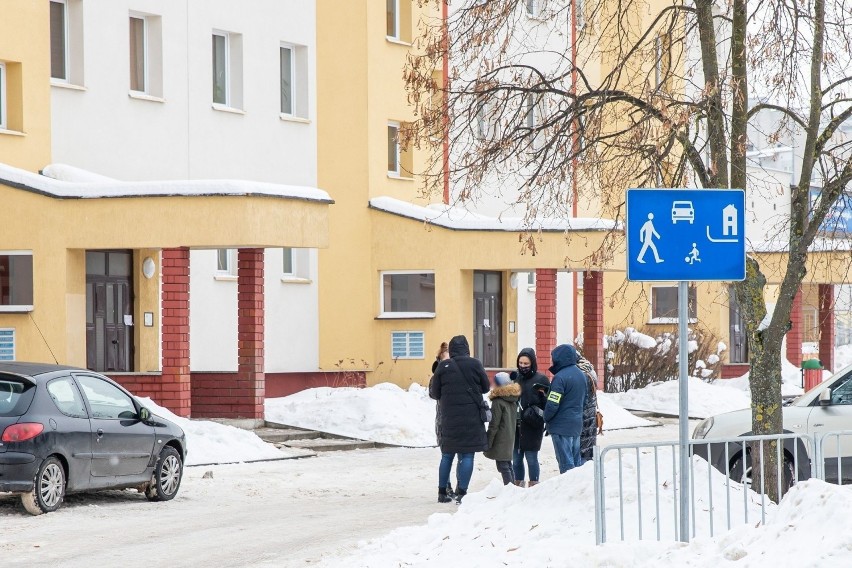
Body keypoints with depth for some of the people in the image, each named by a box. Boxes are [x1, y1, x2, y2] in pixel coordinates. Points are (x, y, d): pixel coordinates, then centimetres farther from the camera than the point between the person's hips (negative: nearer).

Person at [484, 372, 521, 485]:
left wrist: (488, 442, -10)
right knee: (508, 466, 16)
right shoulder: (513, 401, 8)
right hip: (510, 440, 8)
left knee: (503, 467, -7)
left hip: (500, 441, -8)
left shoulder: (498, 402, -16)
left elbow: (494, 425, -16)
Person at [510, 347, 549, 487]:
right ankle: (518, 486, 19)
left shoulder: (540, 380, -2)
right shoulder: (515, 377, 10)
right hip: (515, 425, 5)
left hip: (532, 426, -5)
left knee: (531, 458, -1)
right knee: (516, 459, 10)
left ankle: (534, 486, 8)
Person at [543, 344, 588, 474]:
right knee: (576, 461, 13)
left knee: (566, 463, -6)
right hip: (577, 424, 8)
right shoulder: (581, 375, 9)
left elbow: (552, 404, -18)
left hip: (561, 426, -8)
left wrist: (546, 418, -1)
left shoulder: (560, 377, -18)